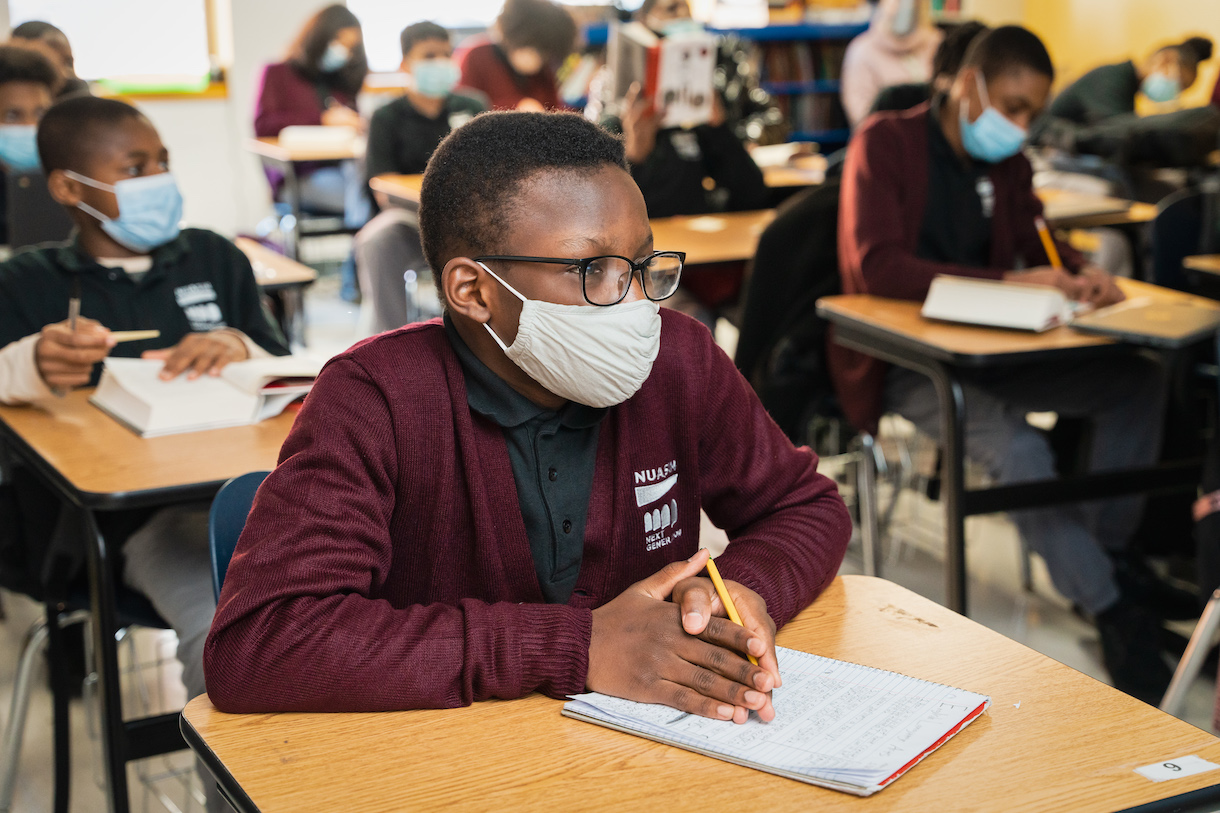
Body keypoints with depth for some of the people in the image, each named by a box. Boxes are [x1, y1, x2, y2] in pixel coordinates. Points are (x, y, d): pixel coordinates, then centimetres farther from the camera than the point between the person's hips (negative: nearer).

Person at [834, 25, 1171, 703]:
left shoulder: (1006, 161, 11)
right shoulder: (885, 142, -10)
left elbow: (1038, 242, 13)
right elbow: (876, 267, -22)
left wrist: (1081, 274, -13)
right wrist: (1007, 282, -30)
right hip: (901, 362, -7)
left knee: (1138, 381, -11)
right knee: (1018, 448, -32)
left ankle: (1109, 560, -3)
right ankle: (1116, 615, -19)